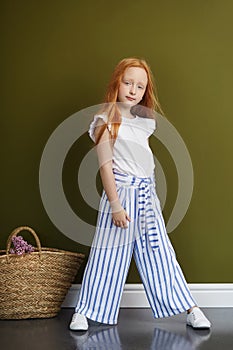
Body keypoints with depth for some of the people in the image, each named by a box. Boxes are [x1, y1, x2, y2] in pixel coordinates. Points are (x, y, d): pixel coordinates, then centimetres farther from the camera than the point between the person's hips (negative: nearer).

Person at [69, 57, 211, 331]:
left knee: (159, 254, 10)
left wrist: (150, 194, 15)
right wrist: (115, 205, -15)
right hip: (121, 192, -6)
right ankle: (83, 312, 13)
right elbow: (105, 165, -12)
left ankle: (190, 309, 13)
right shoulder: (107, 120, -7)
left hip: (147, 195, 6)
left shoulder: (143, 123, 13)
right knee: (108, 257, 0)